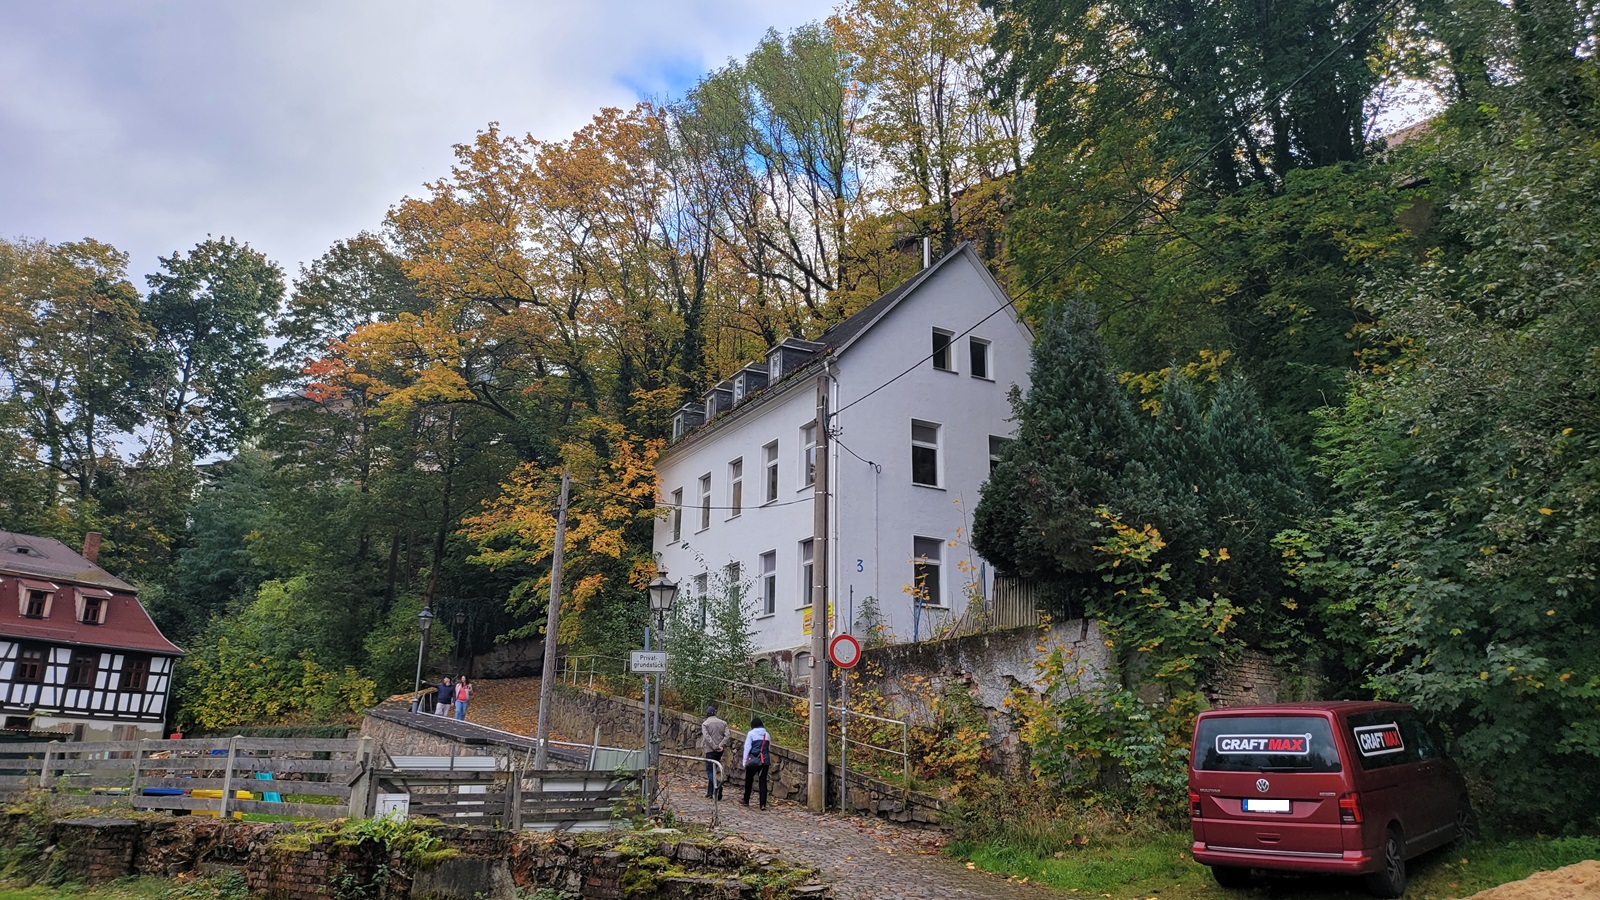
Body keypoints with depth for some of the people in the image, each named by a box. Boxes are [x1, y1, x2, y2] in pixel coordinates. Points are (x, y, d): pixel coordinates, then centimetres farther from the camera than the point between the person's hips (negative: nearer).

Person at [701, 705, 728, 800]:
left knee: (710, 771, -1)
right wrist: (721, 745, -9)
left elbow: (707, 737, -15)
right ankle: (710, 793, 17)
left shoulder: (705, 724, -3)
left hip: (710, 750, -5)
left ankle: (718, 784, -28)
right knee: (713, 770, 14)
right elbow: (727, 735, -2)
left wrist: (715, 747, -15)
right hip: (720, 750, 5)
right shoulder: (723, 723, 10)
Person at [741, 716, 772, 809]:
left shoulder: (751, 733, -1)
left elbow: (747, 747, -3)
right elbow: (769, 748, 16)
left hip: (753, 760, -3)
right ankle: (763, 804, -4)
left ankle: (746, 800, 25)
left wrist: (745, 761, 0)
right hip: (765, 760, 3)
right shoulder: (767, 734, 12)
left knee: (749, 780, 14)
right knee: (763, 781, 3)